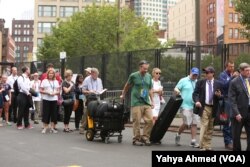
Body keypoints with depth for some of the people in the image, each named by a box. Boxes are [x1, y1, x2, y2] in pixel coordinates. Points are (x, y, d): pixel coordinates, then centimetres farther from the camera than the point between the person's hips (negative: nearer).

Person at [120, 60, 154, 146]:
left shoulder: (149, 76, 11)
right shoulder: (133, 76, -3)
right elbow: (127, 86, 11)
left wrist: (152, 101, 12)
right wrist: (123, 95, 20)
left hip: (146, 103, 5)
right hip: (136, 103, -4)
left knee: (150, 120, -3)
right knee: (137, 121, -4)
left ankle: (145, 137, 9)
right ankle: (136, 139, 7)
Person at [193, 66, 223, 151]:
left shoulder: (218, 84, 5)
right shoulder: (200, 82, 3)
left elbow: (221, 97, 9)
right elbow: (195, 93, 1)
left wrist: (219, 95, -14)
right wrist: (196, 101, -18)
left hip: (213, 108, 2)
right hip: (204, 107, -2)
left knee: (210, 128, 9)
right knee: (204, 126, -9)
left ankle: (208, 146, 18)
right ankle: (202, 146, -4)